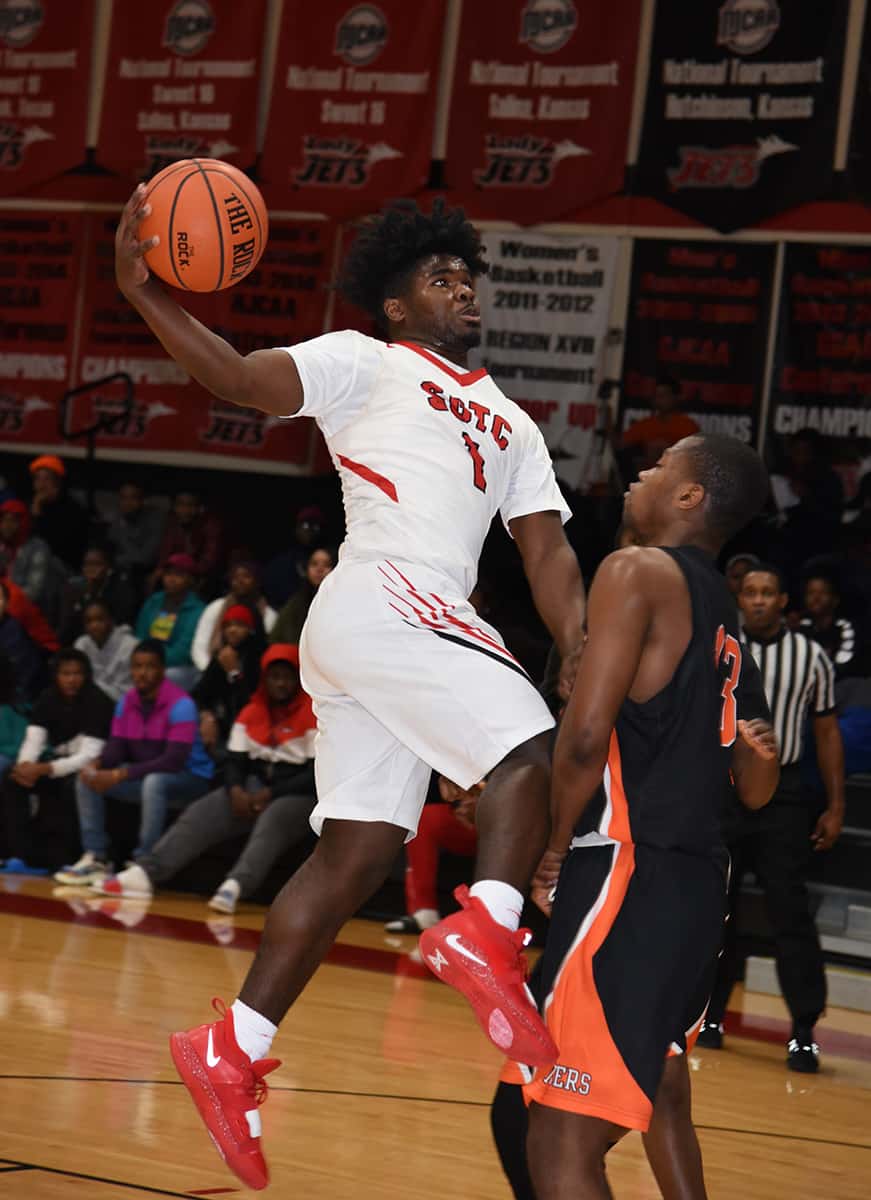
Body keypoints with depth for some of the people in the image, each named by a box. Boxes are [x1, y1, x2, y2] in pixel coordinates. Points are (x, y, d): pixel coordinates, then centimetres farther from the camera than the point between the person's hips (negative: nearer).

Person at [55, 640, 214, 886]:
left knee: (154, 782, -39)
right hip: (146, 776, 7)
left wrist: (120, 775, -33)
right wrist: (96, 765, -25)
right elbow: (116, 748, 0)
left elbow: (174, 760, -30)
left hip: (191, 779, -7)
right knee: (87, 778, -7)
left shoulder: (180, 704, -21)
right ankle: (96, 859, -9)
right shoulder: (126, 702, 2)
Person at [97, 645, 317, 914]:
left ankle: (234, 886, -59)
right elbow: (235, 761, 11)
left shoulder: (312, 715, -7)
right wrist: (236, 791, -11)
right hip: (254, 790, 6)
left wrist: (270, 794, -16)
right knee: (200, 814, -14)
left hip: (298, 794, -6)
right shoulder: (251, 713, 11)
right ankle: (145, 873, -26)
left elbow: (317, 775, -13)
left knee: (271, 822, -38)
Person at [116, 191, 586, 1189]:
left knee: (357, 850, 3)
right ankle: (487, 933, -34)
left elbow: (546, 552, 21)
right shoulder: (365, 363, 9)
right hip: (381, 605, -7)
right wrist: (144, 296, -20)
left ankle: (234, 1051, 5)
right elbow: (241, 379, -5)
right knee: (529, 747, -22)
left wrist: (581, 653, 5)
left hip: (425, 625, 7)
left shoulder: (510, 425, 29)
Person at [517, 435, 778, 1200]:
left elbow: (585, 735, -18)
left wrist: (556, 846, -5)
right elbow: (755, 791, 23)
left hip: (628, 876, -9)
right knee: (657, 1100, 28)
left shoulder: (639, 571, -7)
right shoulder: (726, 622, 18)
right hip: (697, 887, 10)